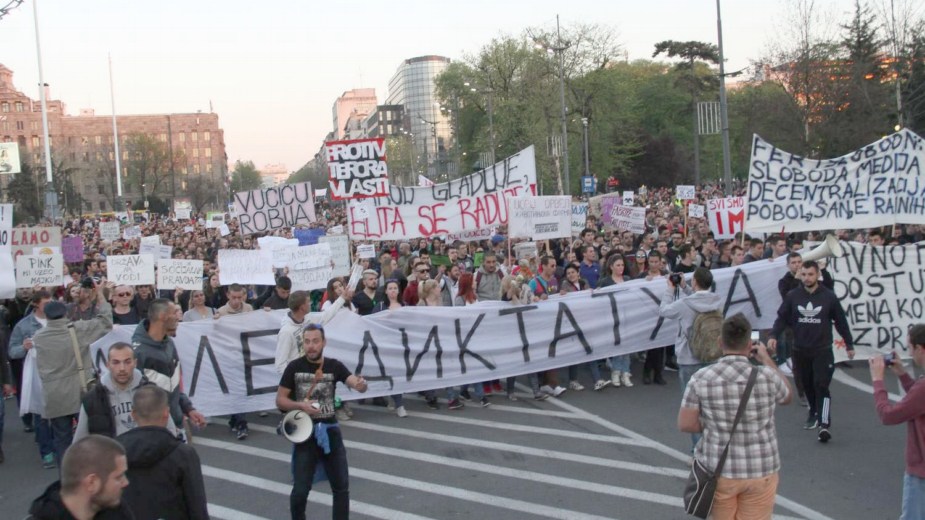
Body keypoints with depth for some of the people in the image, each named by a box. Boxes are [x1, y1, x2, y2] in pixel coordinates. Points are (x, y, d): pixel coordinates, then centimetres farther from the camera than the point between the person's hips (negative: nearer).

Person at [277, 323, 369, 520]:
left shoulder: (334, 366, -3)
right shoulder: (294, 367, -4)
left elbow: (355, 383, -18)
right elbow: (280, 401, 1)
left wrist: (361, 384, -42)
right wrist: (300, 405, -18)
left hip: (330, 430, 1)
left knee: (341, 487, 9)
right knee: (300, 490, 1)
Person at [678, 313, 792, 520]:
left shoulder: (701, 379, -12)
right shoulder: (767, 376, -11)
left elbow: (685, 424, -10)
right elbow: (788, 396, 12)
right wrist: (768, 360, 19)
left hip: (718, 470, 0)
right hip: (761, 471, 0)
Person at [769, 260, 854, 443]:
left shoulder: (828, 297, -4)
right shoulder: (792, 296, -1)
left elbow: (841, 322, 5)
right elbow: (782, 318, 1)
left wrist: (849, 345, 11)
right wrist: (773, 335, -16)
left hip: (823, 351, -3)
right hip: (800, 351, 3)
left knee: (821, 386, -12)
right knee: (807, 386, 15)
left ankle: (824, 425, -16)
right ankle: (814, 413, 36)